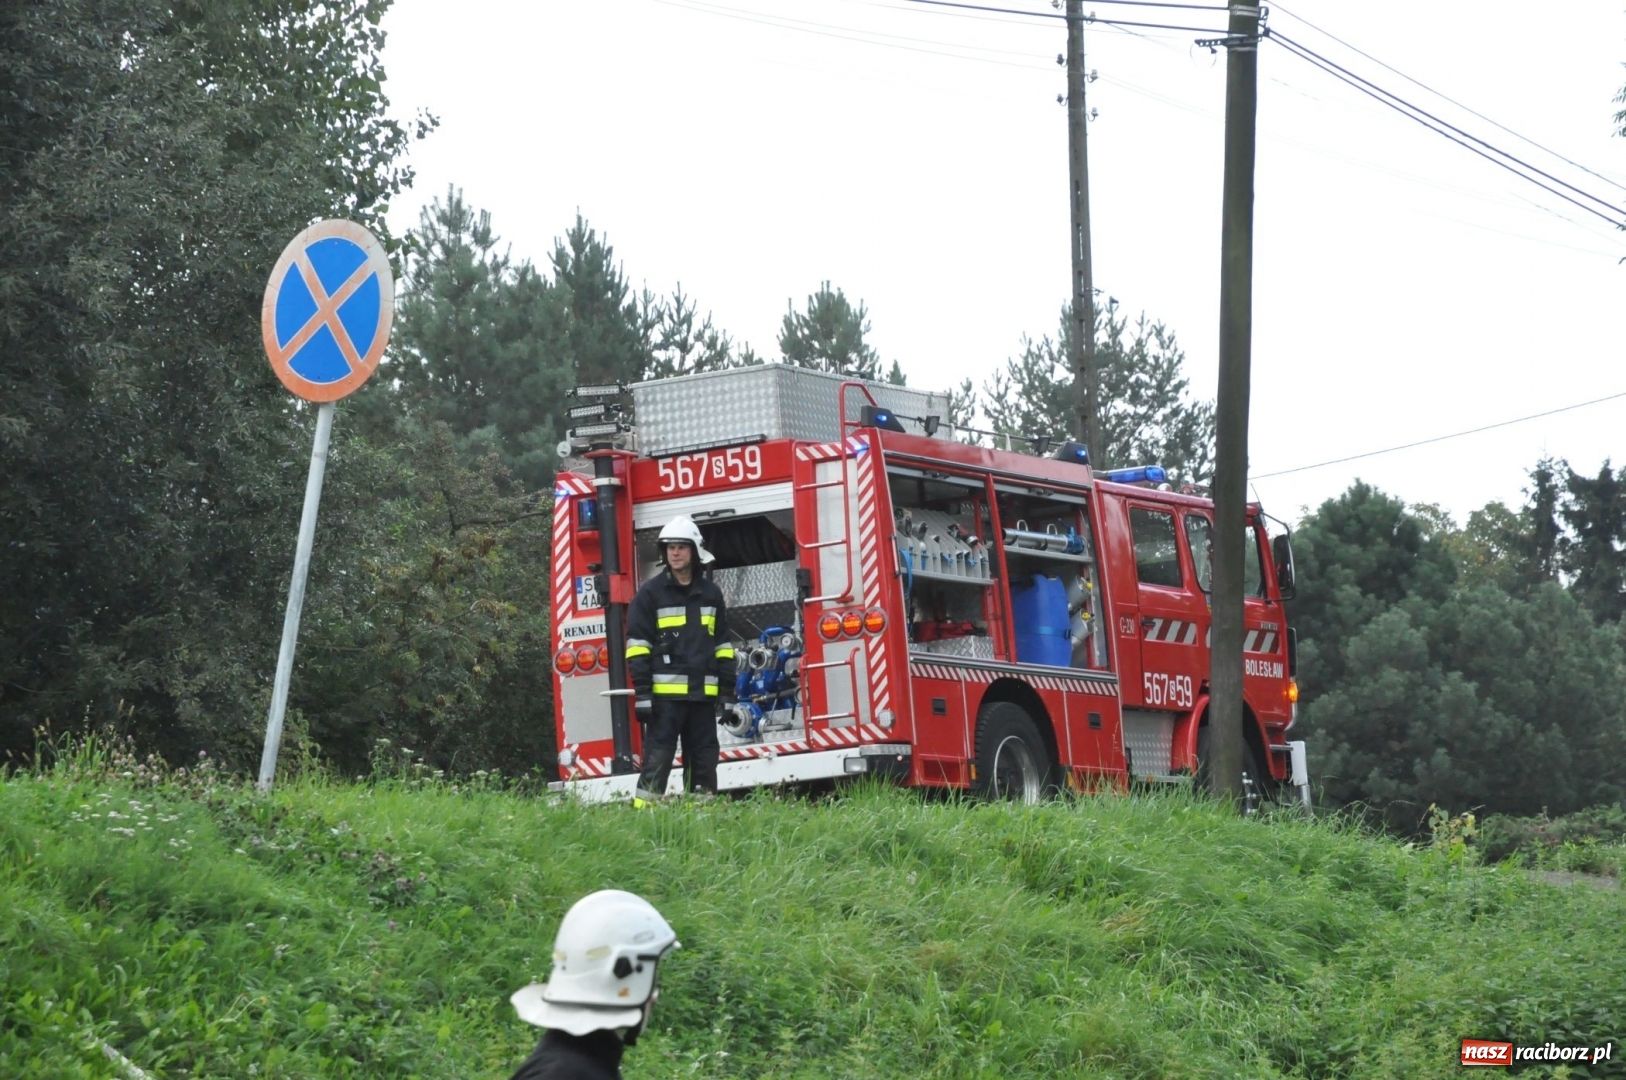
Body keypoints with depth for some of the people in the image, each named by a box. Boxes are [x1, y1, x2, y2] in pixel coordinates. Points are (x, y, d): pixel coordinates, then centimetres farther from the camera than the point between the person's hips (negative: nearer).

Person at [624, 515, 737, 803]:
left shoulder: (711, 593, 14)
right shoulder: (651, 593, 0)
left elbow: (722, 644, 17)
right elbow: (638, 645, -4)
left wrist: (727, 692, 12)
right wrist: (642, 693, -11)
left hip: (703, 693, 5)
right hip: (665, 693, -5)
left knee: (705, 763, 8)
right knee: (657, 760, -9)